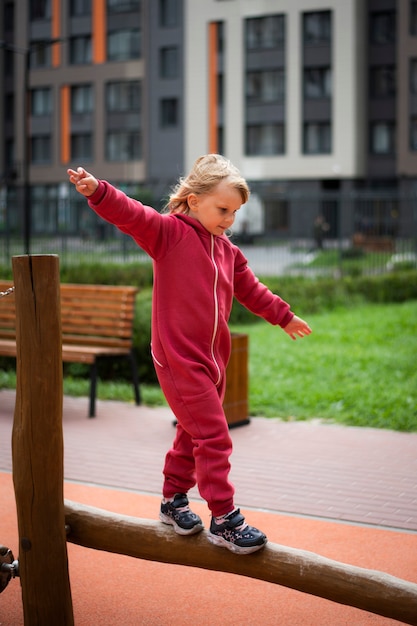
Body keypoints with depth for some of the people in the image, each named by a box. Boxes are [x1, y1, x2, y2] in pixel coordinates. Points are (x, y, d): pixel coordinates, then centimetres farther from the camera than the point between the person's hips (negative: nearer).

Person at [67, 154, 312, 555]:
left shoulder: (227, 250, 14)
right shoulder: (169, 231, -8)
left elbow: (251, 290, 28)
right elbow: (131, 215, -24)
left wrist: (283, 316, 38)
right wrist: (97, 191, -42)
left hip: (212, 358, 8)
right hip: (178, 357, -8)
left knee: (193, 432, 18)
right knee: (213, 436, -8)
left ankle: (174, 500, 34)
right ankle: (224, 520, -1)